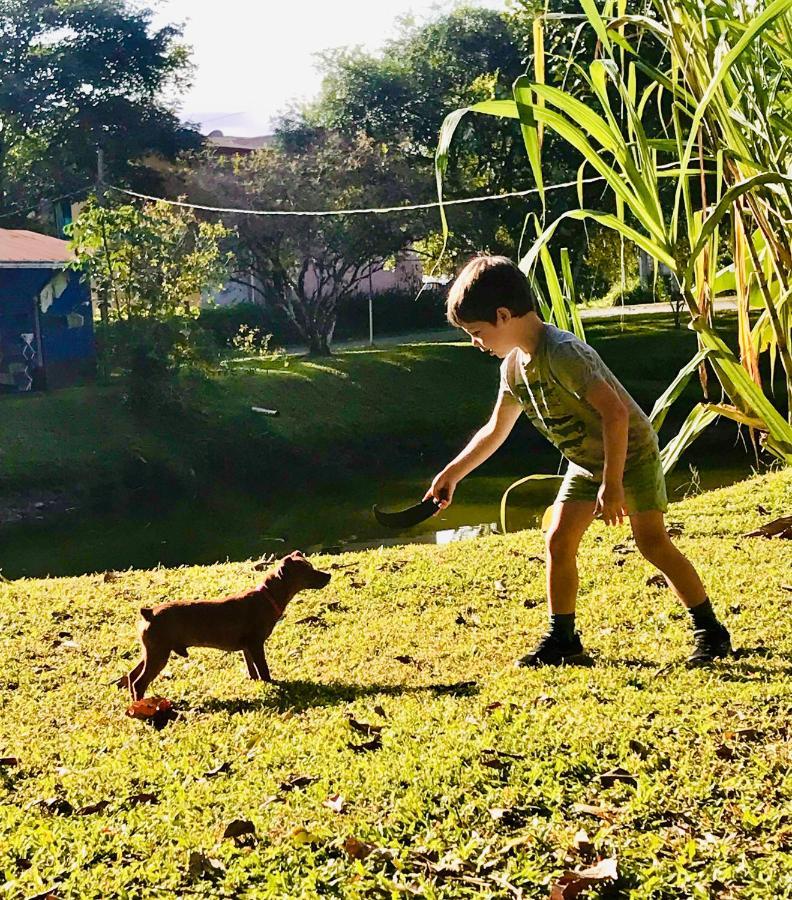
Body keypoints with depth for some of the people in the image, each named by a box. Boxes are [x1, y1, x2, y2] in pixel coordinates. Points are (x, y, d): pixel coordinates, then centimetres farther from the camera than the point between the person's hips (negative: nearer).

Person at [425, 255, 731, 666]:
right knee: (559, 541, 0)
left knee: (652, 541, -12)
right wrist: (451, 474, 15)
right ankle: (562, 640, 8)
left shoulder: (562, 354, -30)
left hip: (630, 450, -8)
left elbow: (615, 414, -33)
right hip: (585, 460, 8)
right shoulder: (514, 366, -1)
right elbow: (495, 430, 14)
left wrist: (612, 484, -31)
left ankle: (711, 632, 0)